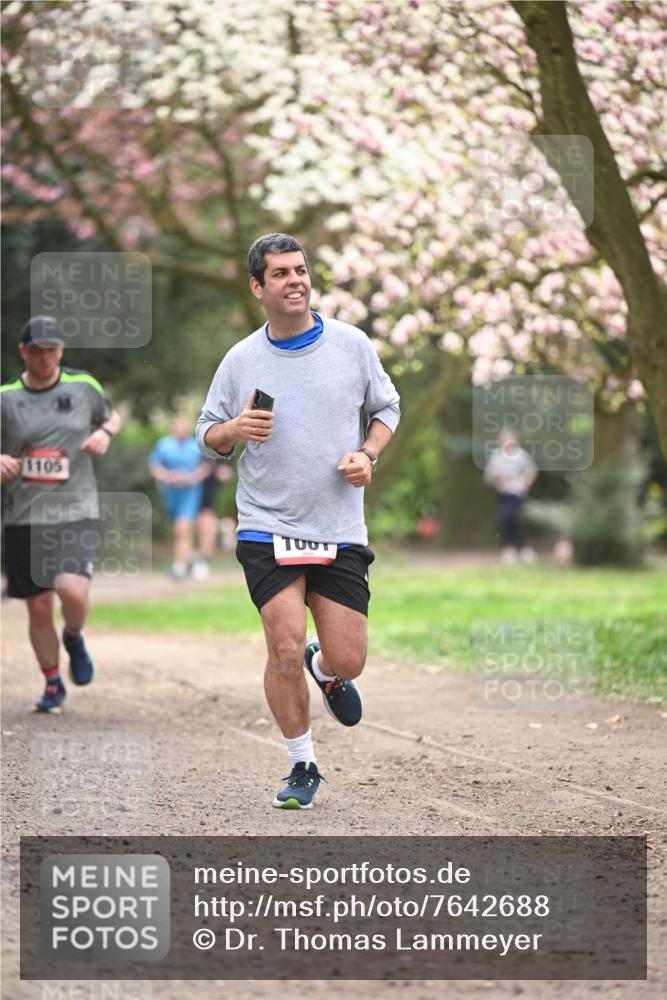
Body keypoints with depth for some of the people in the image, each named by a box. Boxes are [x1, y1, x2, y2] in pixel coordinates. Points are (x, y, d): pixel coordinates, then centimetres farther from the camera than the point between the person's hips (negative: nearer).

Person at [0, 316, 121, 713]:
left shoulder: (84, 386, 3)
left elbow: (112, 416, 22)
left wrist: (105, 432, -1)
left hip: (75, 511, -1)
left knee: (73, 591, -23)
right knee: (39, 608, 4)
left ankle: (74, 637, 13)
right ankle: (53, 685, 25)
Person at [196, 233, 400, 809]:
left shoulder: (352, 345, 1)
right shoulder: (241, 360, 1)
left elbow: (386, 407, 15)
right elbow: (208, 435, 10)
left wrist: (367, 455, -4)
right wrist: (233, 430, -13)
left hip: (340, 530, 1)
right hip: (268, 528, -1)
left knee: (347, 661, -2)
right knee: (286, 651, -12)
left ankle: (326, 669, 38)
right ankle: (303, 767, 9)